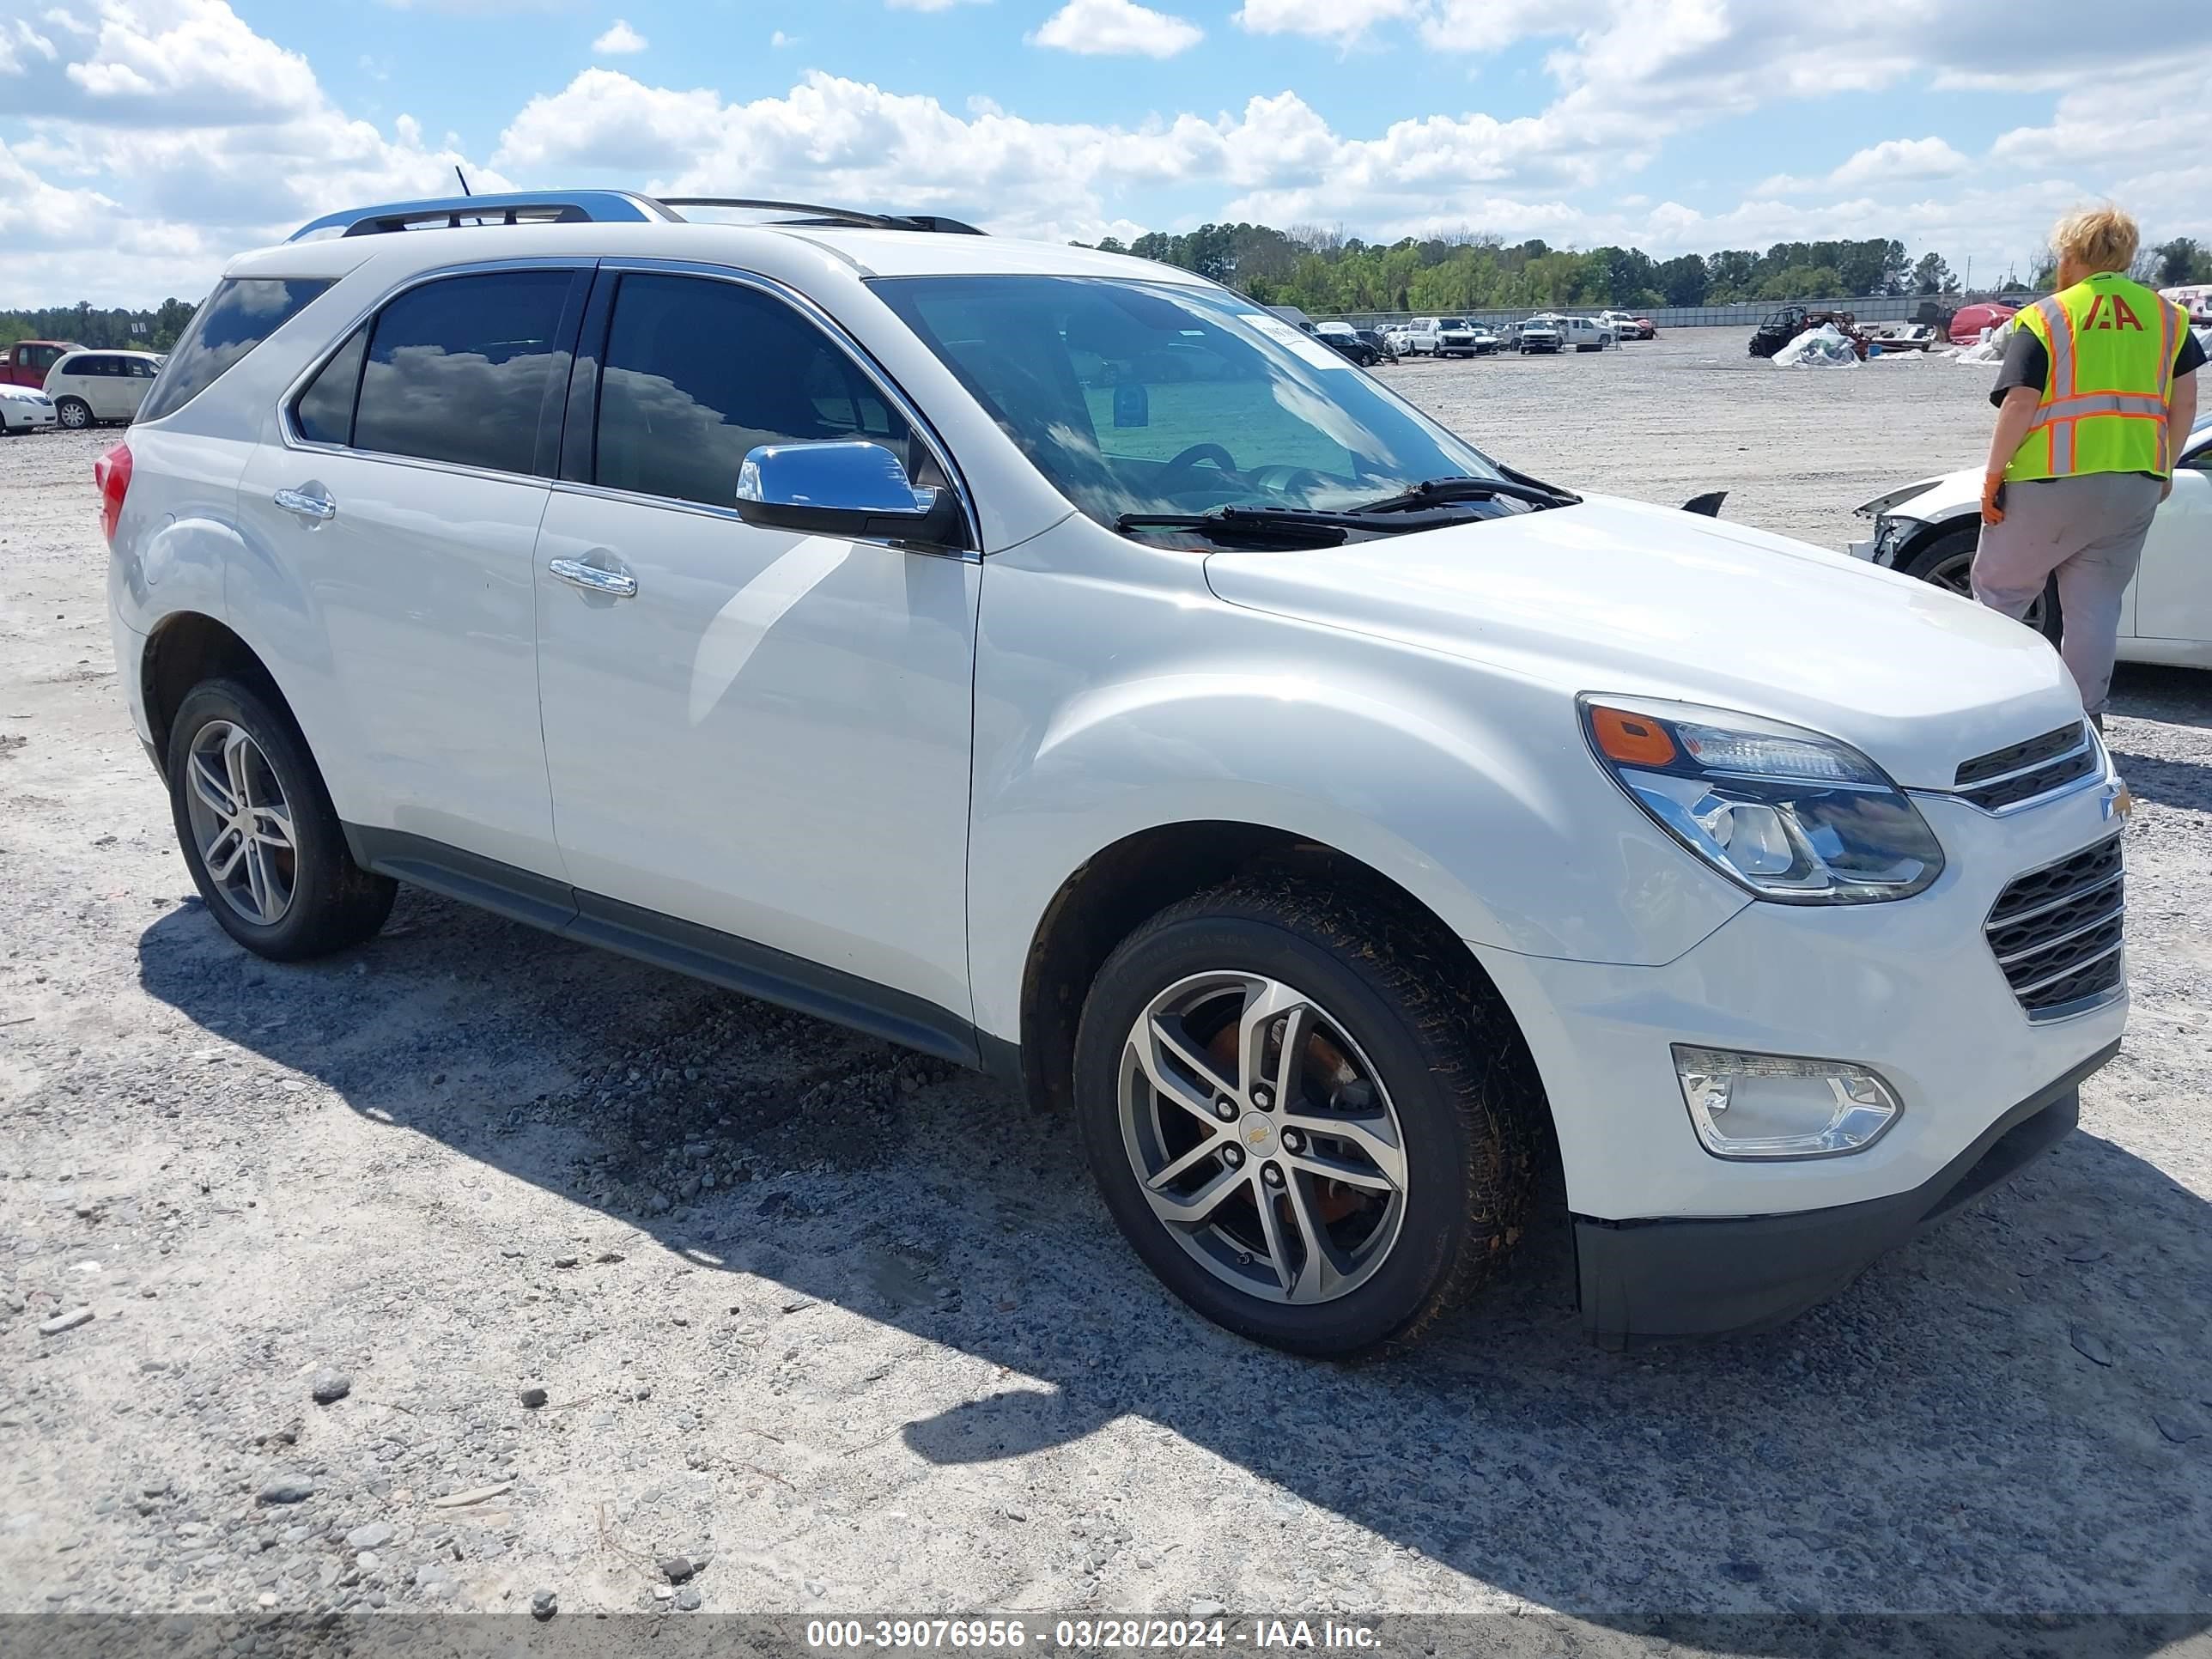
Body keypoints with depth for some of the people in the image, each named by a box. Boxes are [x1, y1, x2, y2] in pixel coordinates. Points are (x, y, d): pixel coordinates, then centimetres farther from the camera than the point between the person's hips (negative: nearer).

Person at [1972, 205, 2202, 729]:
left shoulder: (2046, 318, -5)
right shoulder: (2167, 316, 10)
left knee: (1999, 589, 8)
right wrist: (2163, 468, 20)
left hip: (2052, 484, -5)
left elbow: (2019, 404, -14)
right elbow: (2185, 401, 10)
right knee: (2096, 607, 10)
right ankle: (2086, 715, 12)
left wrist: (1993, 475, -8)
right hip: (2137, 488, 5)